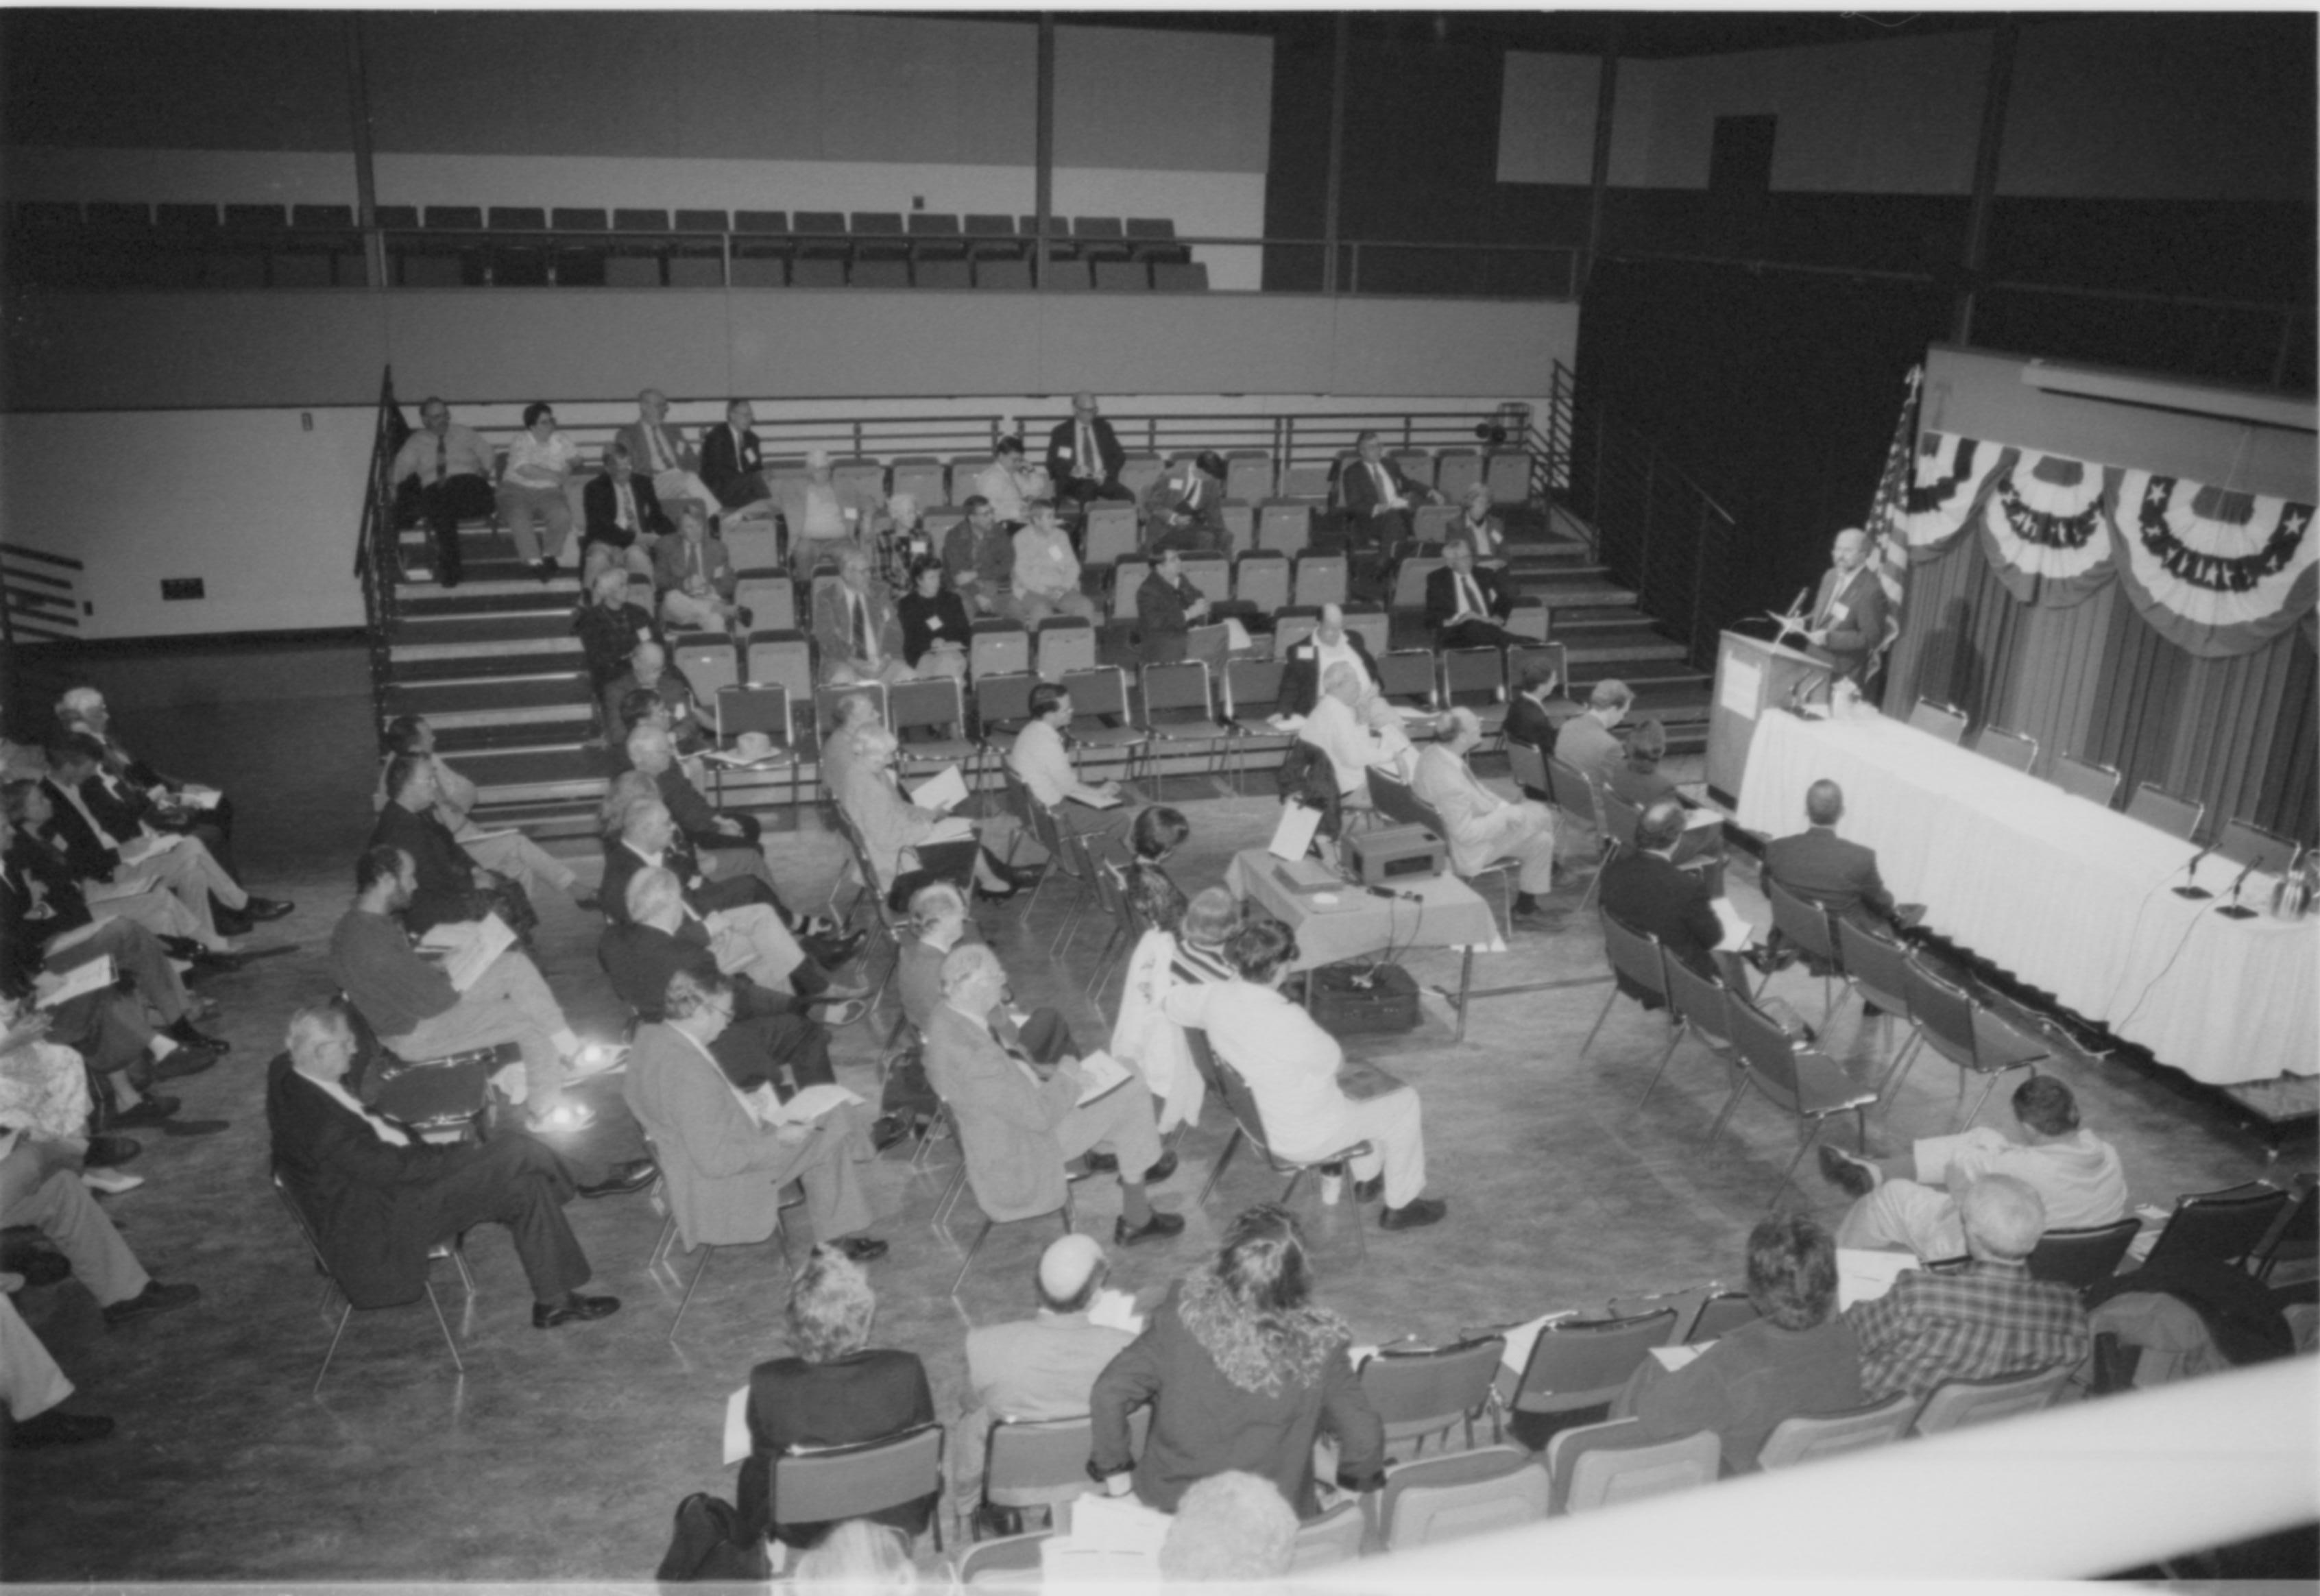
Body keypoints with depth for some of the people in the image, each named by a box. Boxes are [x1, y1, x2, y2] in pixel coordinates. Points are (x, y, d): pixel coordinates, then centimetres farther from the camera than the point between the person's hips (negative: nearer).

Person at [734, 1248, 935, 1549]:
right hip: (897, 1520, 1)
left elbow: (764, 1469, -13)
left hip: (805, 1532, -1)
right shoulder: (906, 1372, -29)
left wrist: (754, 1531, 9)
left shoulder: (768, 1385, -31)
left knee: (750, 1471, 30)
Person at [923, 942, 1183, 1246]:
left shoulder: (945, 1021, -8)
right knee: (1131, 1095, -1)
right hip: (1017, 1165, -9)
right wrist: (1066, 1077, -10)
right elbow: (1040, 1115, -27)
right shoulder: (977, 1058, -37)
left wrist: (1051, 1079, 1)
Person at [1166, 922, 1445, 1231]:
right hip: (1308, 1138, -8)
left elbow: (1169, 1002, 4)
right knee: (1406, 1104, 13)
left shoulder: (1215, 996, -18)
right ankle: (1401, 1206, 31)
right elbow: (1335, 1061, -20)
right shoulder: (1287, 1022, -38)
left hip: (1258, 1120, 8)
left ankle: (1367, 1179, 48)